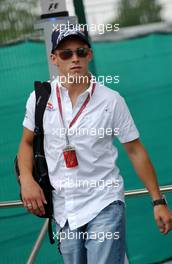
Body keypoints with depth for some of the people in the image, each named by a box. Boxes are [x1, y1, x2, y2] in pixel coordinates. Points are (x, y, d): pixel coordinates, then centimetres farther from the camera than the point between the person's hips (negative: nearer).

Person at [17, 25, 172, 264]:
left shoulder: (111, 100, -4)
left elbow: (135, 151, 1)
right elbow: (27, 143, 15)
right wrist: (26, 181, -4)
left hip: (104, 205, -3)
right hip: (63, 209, 3)